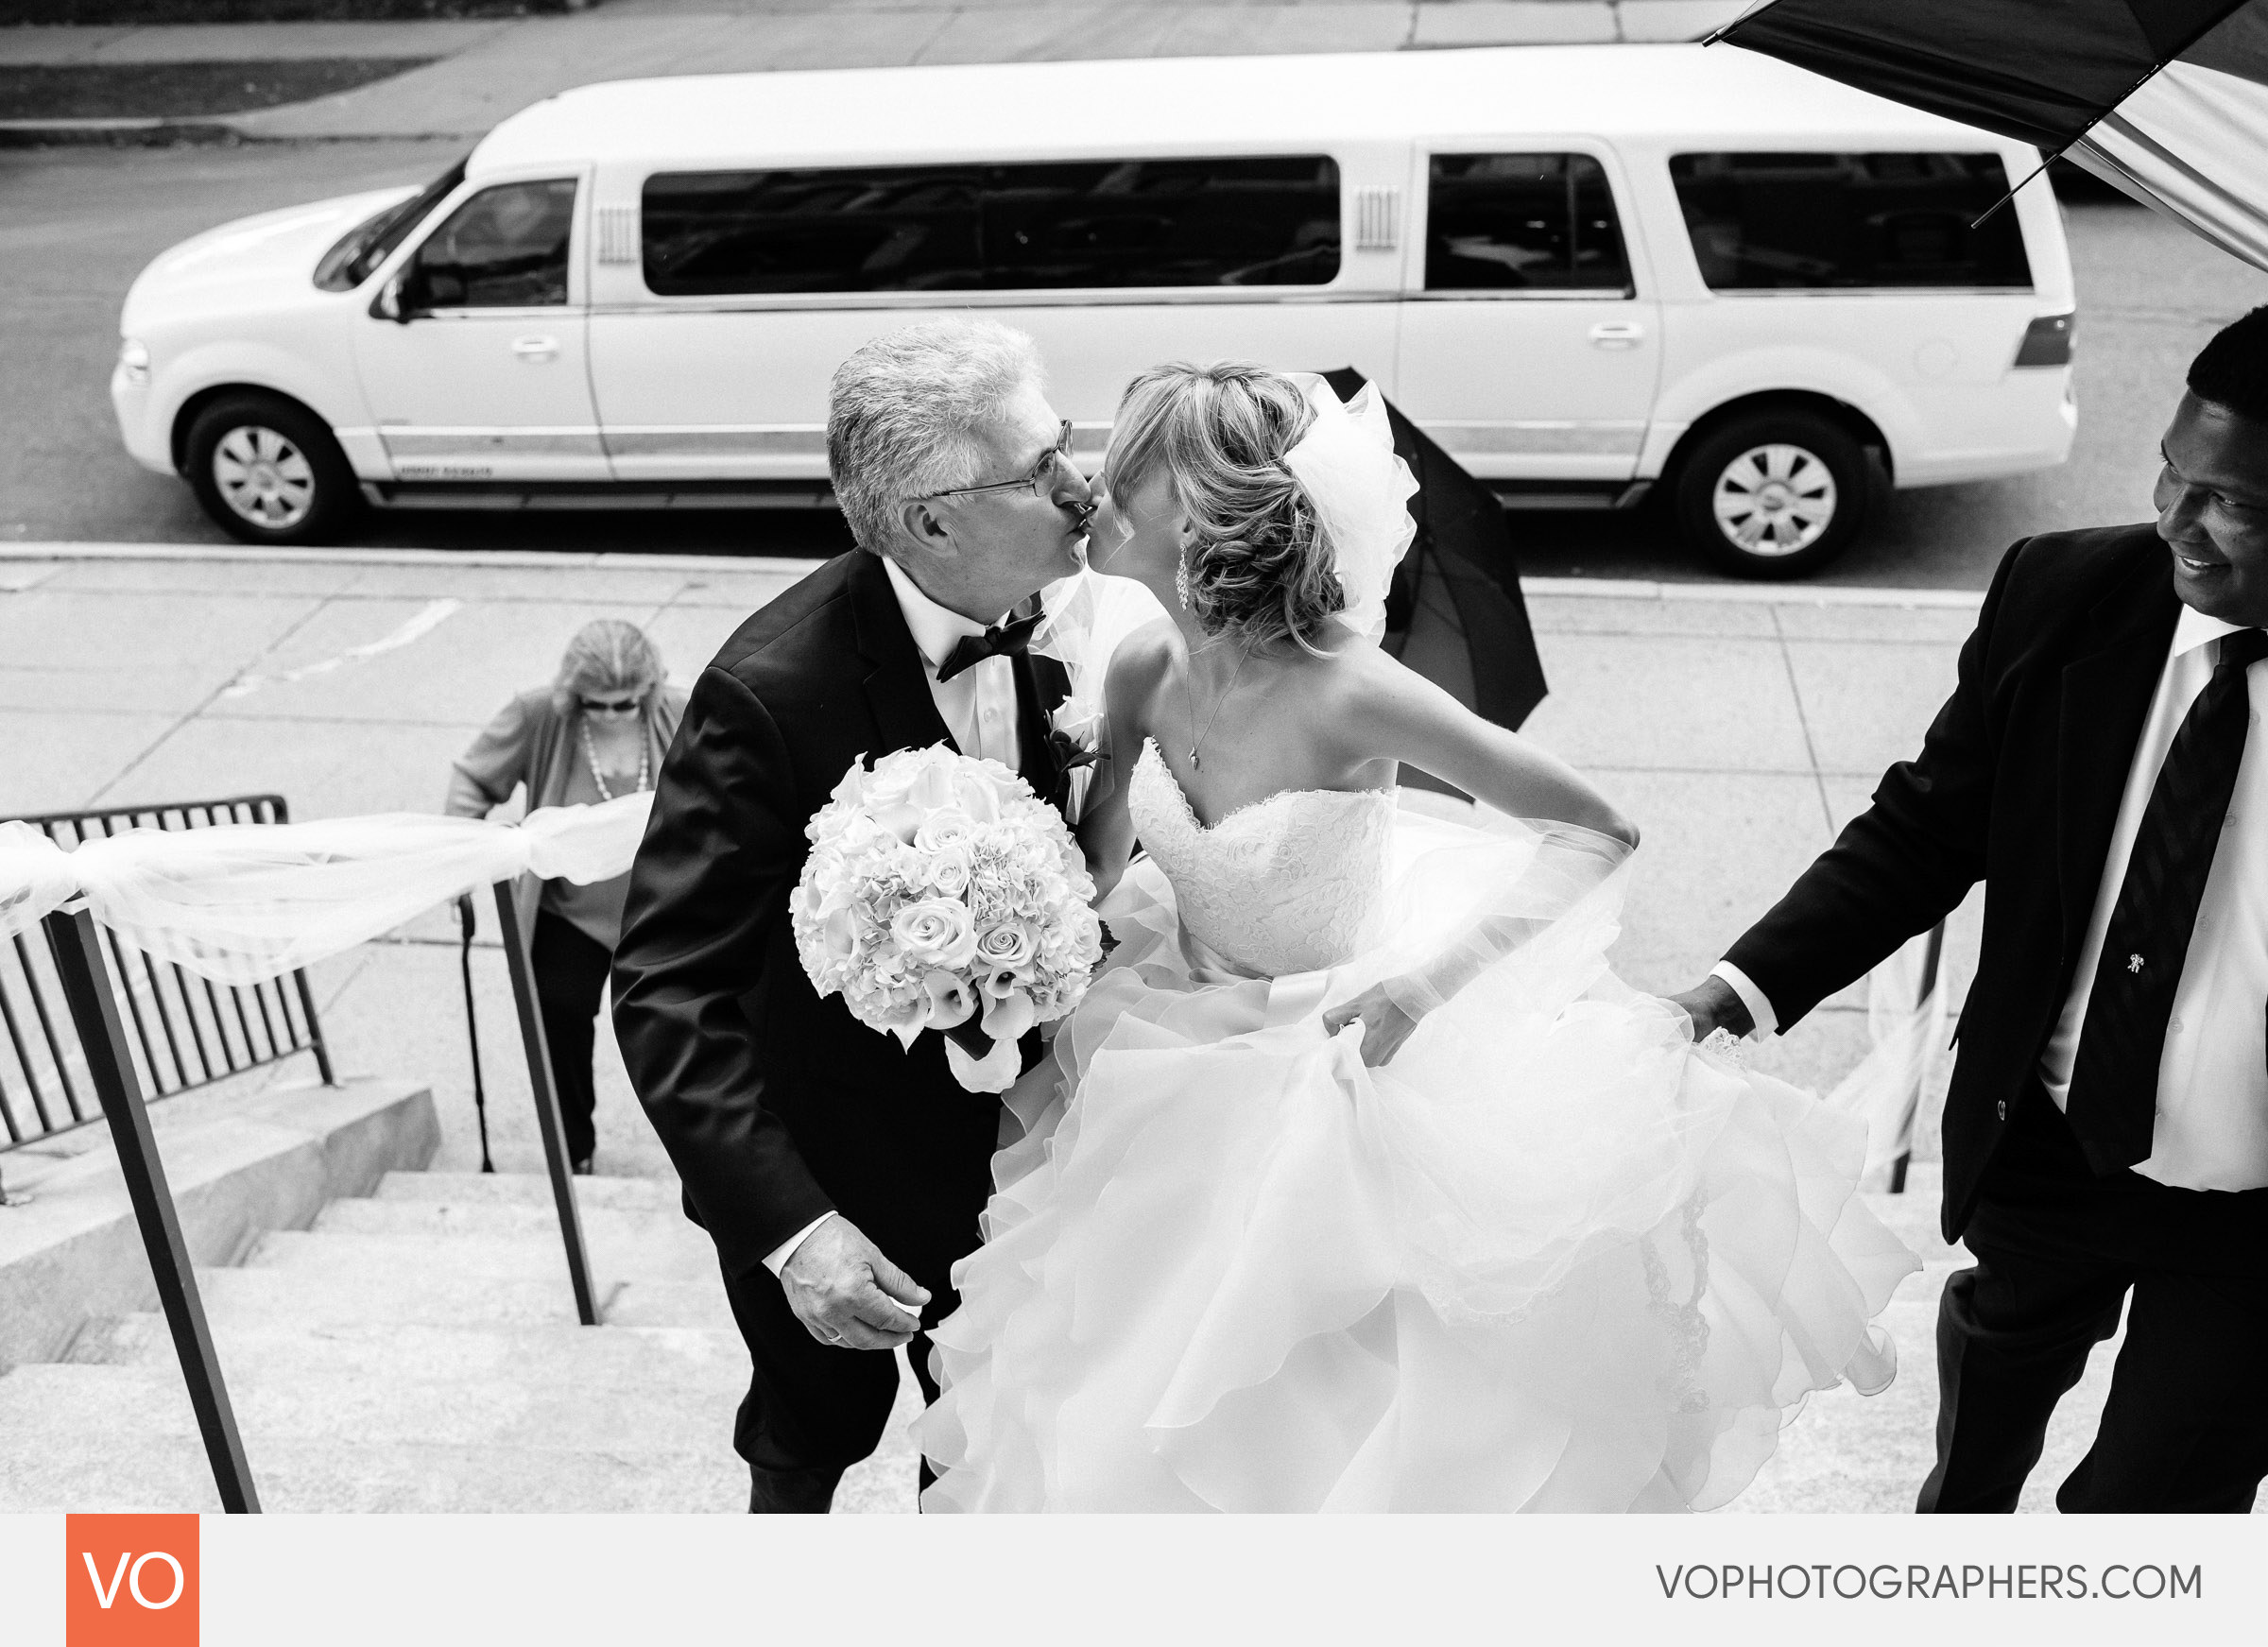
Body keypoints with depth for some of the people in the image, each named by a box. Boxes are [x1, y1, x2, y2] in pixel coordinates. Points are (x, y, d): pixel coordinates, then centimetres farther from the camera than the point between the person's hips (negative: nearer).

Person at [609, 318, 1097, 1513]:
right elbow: (666, 993, -28)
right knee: (814, 1436, 24)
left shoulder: (1030, 622, -13)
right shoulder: (770, 693, -31)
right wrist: (790, 1227, -35)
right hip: (823, 1176, -4)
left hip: (994, 1140, 4)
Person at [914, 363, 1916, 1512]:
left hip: (1342, 1068, -4)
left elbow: (1600, 831, -24)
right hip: (1189, 1076, 5)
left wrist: (1435, 978, -28)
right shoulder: (1143, 667, -15)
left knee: (1347, 1418, 17)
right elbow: (1097, 868, -1)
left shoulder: (1346, 692, -31)